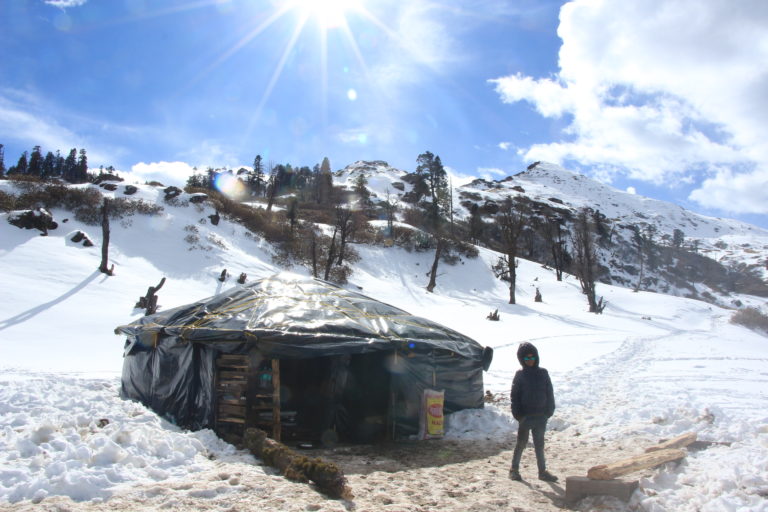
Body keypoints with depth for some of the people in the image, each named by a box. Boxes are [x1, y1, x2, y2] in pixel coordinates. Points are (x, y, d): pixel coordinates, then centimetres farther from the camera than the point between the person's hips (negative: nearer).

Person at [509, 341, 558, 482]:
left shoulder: (543, 373, 4)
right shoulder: (520, 375, -4)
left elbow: (550, 393, 7)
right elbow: (515, 396, -4)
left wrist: (549, 411, 1)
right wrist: (517, 414, -10)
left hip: (541, 416, 3)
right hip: (525, 416, -3)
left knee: (539, 444, 12)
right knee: (521, 443, 6)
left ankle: (543, 471, 20)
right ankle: (514, 469, 18)